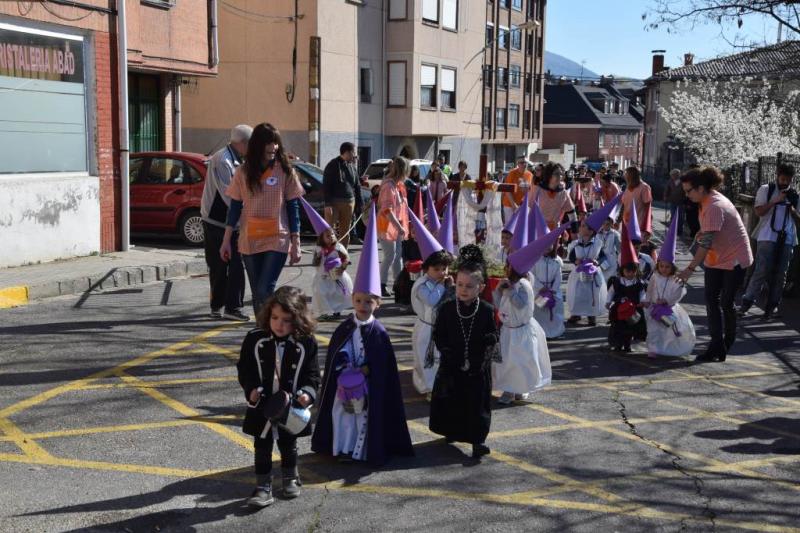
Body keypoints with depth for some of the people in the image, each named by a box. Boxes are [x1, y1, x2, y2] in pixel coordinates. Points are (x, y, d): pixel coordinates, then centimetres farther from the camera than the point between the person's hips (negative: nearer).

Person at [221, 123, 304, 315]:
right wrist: (226, 240, 4)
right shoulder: (243, 172, 3)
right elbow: (235, 207, 8)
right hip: (249, 242, 3)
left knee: (264, 292, -14)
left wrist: (296, 243, -3)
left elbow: (293, 208, 1)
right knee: (257, 294, 9)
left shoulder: (285, 171, -1)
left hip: (277, 241, -3)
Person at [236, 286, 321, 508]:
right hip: (261, 407, 0)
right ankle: (263, 487, 19)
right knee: (262, 447, 8)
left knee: (288, 444, 19)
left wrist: (307, 393, -24)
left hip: (291, 407, 0)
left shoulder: (306, 343, -13)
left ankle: (290, 478, 42)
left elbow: (312, 375, -7)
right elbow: (244, 368, -4)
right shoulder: (255, 339, -12)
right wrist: (251, 389, -20)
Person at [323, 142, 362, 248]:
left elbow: (357, 186, 17)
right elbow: (326, 186, -9)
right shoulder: (332, 165, -5)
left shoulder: (352, 167, 13)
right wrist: (327, 203, -17)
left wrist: (359, 204, 11)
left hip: (349, 202, 6)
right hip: (334, 202, -6)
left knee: (345, 232, 9)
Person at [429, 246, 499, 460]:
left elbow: (492, 338, -2)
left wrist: (480, 359, -12)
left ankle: (477, 440, 7)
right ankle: (452, 431, 34)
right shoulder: (447, 308, -5)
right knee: (450, 401, 13)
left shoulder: (487, 311, -7)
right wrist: (448, 352, -10)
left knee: (477, 403, 1)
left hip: (478, 369, -1)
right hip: (451, 368, 2)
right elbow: (438, 335, 1)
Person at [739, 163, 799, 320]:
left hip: (787, 239, 4)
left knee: (780, 273, 5)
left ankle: (771, 306, 14)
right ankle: (747, 302, -5)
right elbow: (759, 211, -7)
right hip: (767, 237, -4)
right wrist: (776, 201, -14)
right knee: (761, 270, -10)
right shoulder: (766, 189, 3)